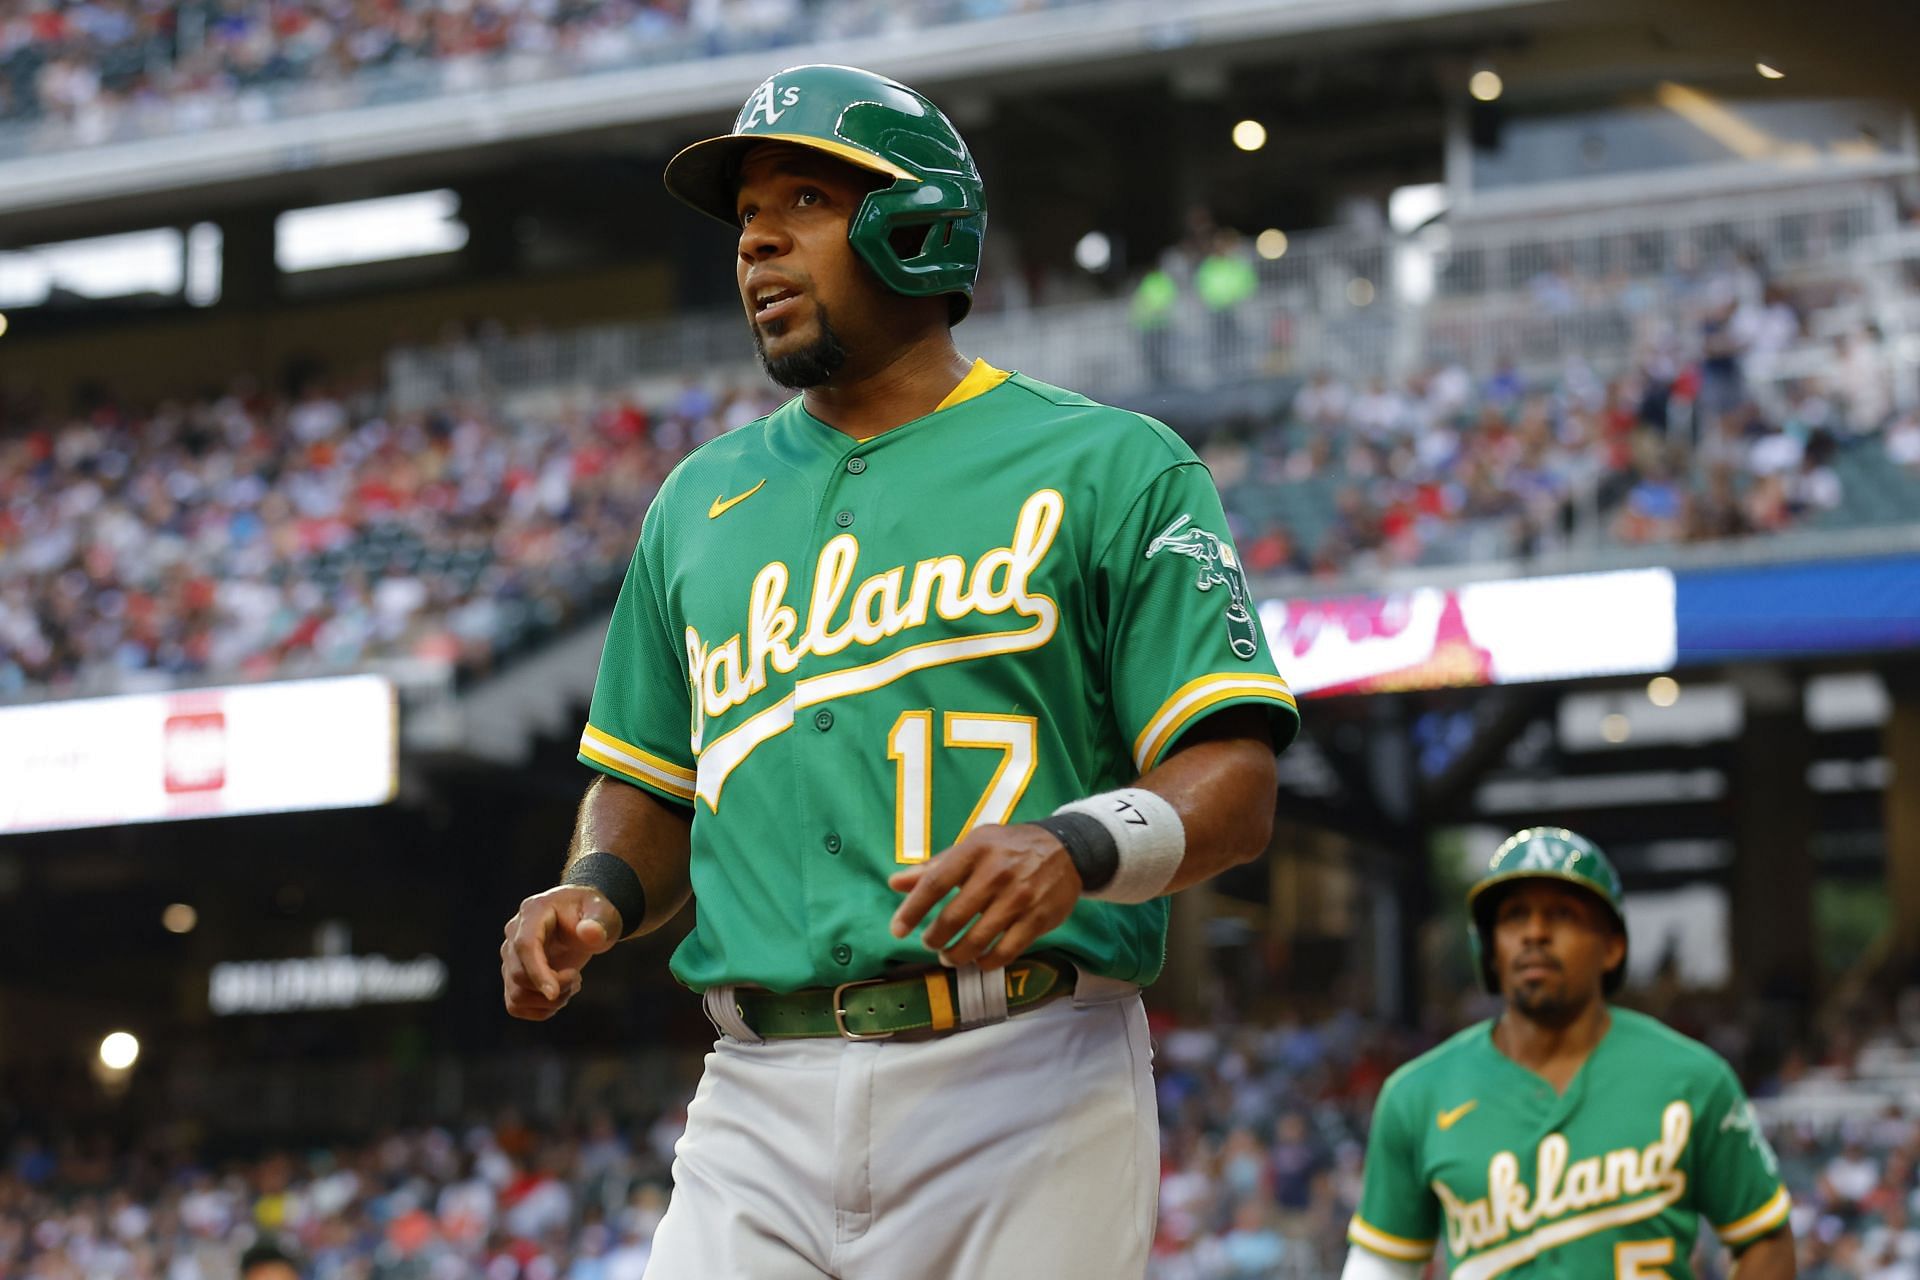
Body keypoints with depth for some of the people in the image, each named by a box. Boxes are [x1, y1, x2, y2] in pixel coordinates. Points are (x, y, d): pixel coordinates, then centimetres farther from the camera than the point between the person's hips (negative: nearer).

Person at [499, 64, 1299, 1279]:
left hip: (1027, 1085, -4)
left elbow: (1235, 781, -4)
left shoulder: (1107, 468, 3)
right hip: (762, 1102, 4)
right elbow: (650, 787, 26)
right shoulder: (701, 501, 20)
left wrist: (1077, 847, -23)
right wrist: (597, 893, 4)